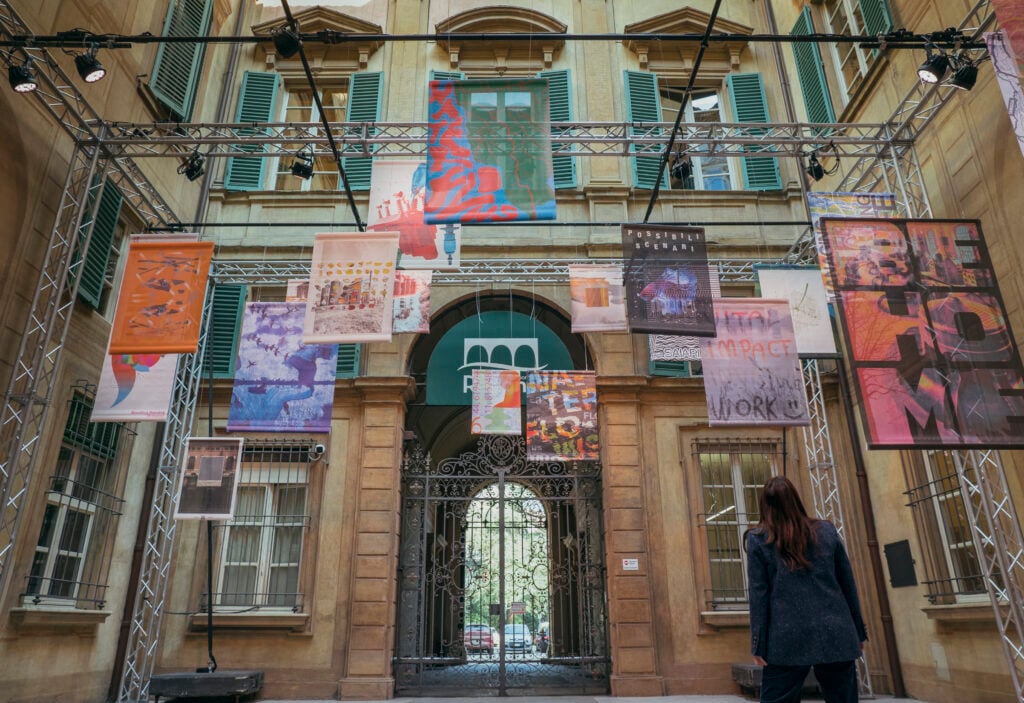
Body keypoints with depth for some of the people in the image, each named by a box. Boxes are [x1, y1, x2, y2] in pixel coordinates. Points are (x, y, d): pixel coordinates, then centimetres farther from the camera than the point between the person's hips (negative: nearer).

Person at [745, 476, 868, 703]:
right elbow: (848, 584, 12)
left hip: (788, 640, -2)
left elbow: (758, 593, -3)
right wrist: (858, 632, 19)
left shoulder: (758, 539, 0)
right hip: (835, 636, 3)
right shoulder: (827, 530, 8)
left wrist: (759, 644, -1)